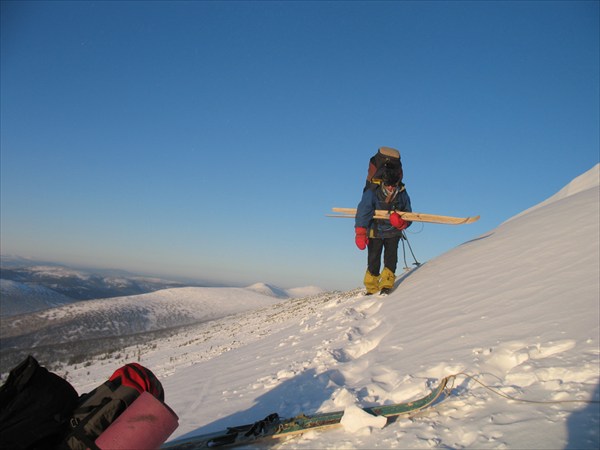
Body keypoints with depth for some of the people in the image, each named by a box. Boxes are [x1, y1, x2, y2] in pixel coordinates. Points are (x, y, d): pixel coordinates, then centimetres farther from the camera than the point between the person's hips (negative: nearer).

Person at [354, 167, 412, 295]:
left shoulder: (402, 195, -8)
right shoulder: (372, 193, -17)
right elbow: (362, 213, -21)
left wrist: (401, 222, -24)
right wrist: (360, 234, -29)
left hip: (393, 233, 2)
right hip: (375, 233, -2)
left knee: (391, 258, -15)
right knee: (373, 261, -4)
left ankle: (386, 285, -8)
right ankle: (371, 289, 9)